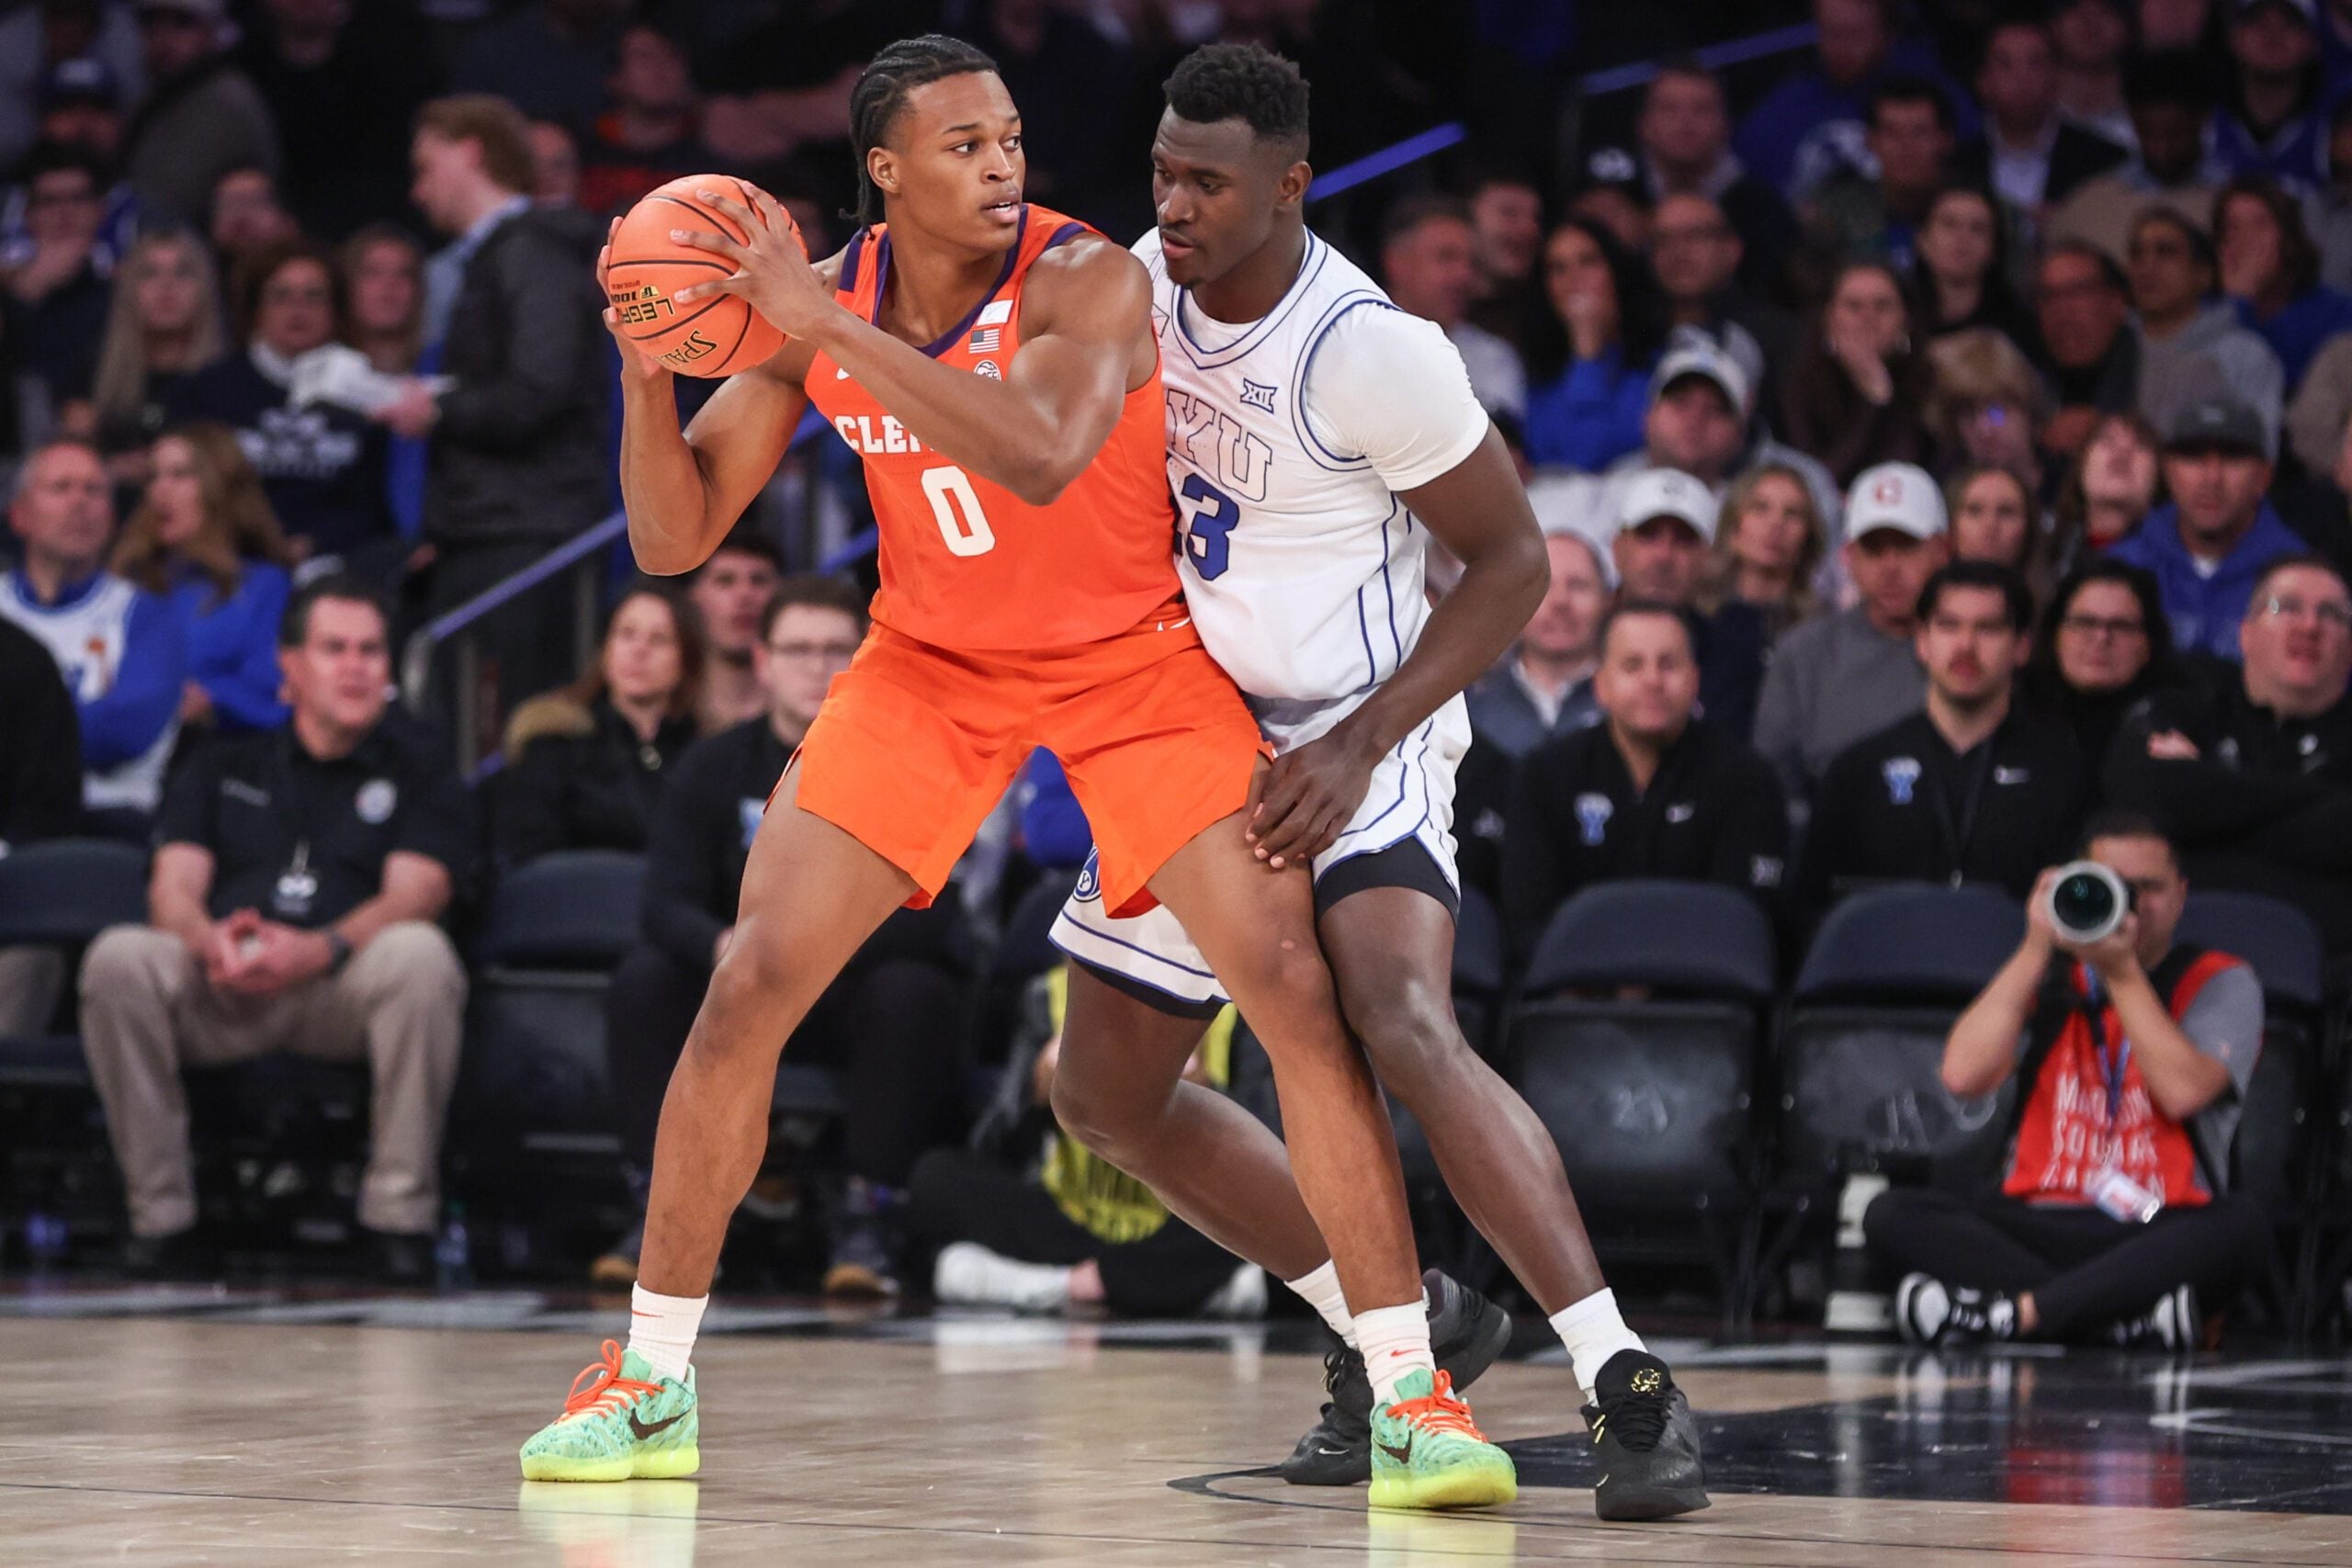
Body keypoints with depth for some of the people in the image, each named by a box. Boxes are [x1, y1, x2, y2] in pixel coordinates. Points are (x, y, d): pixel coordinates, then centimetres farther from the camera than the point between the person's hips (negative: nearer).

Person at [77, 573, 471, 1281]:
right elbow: (172, 890, 9)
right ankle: (160, 1216, -23)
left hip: (343, 988, -1)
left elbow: (413, 897, -1)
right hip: (219, 997, 2)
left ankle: (400, 1215, -26)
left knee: (420, 954, -35)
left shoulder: (418, 777, 17)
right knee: (117, 957, -29)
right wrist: (212, 942, -18)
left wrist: (319, 949, -23)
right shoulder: (223, 770, 23)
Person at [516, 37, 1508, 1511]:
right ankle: (650, 1385, 9)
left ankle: (1411, 1392, -9)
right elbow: (674, 538, -7)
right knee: (748, 987, -5)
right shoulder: (813, 303, -11)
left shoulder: (1088, 280, -24)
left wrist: (826, 321, -43)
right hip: (934, 663, 3)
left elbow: (1036, 461, -44)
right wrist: (648, 369, -25)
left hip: (1134, 660, -3)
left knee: (1299, 988, -17)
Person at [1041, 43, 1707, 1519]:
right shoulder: (1142, 285, -3)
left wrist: (1359, 746, -23)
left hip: (1358, 739, -8)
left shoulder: (1374, 350, -23)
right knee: (1108, 1092, 12)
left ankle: (1629, 1386, -32)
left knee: (1408, 1031, -32)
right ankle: (1380, 1329, 27)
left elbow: (1510, 557, -15)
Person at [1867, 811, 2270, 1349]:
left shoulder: (2219, 983, 9)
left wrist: (2122, 972, -10)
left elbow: (2183, 1091, -11)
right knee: (1890, 1214, -24)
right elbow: (1964, 1074, -3)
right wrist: (2036, 947, -3)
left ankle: (2012, 1312, -42)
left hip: (2159, 1235, -3)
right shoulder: (2047, 979, 15)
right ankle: (2129, 1316, -37)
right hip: (2040, 1230, 3)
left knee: (2243, 1226, -37)